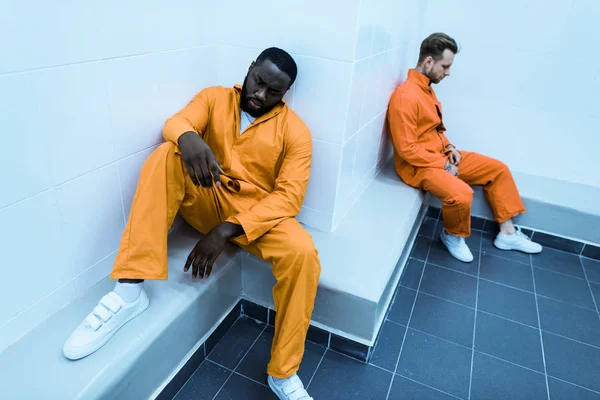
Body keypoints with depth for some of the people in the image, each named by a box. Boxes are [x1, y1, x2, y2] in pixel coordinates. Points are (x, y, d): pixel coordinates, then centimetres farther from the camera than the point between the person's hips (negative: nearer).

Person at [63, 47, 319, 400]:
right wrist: (189, 138, -39)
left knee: (303, 253, -30)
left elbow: (289, 196, -15)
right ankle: (130, 290, -26)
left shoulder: (295, 130, -4)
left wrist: (226, 231, -24)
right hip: (206, 200, 2)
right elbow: (176, 123, -11)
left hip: (258, 214, -1)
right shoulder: (215, 97, 6)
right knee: (167, 155, -25)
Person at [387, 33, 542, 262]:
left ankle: (507, 233, 15)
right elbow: (407, 150, -25)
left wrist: (449, 148, 3)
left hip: (440, 155, 10)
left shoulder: (426, 87, 9)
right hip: (418, 165, -10)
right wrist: (443, 165, -18)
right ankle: (452, 235, 0)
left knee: (498, 169, 7)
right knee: (461, 194, -34)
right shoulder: (406, 96, -23)